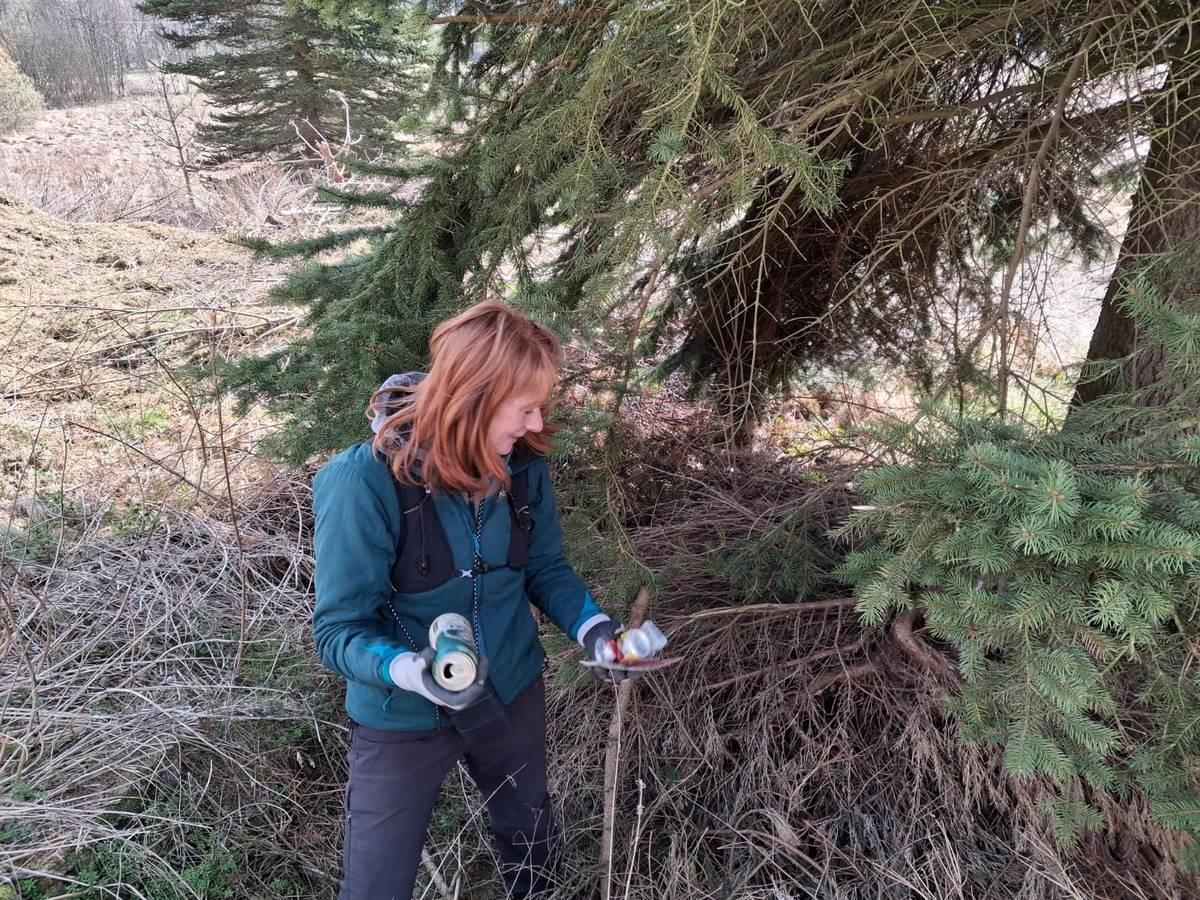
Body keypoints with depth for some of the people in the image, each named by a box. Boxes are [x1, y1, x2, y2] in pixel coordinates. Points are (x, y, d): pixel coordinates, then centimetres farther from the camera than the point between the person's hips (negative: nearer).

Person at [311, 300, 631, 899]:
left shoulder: (522, 464, -13)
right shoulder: (364, 482, -29)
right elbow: (338, 630, -24)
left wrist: (591, 627, -15)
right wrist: (412, 670, -42)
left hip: (512, 694, 5)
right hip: (403, 719, -4)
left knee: (531, 847, 28)